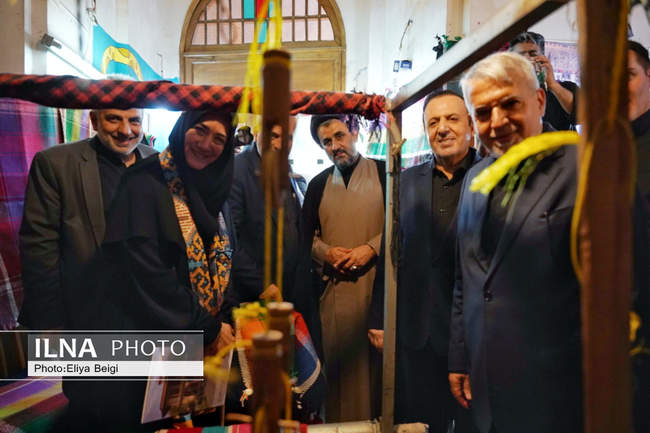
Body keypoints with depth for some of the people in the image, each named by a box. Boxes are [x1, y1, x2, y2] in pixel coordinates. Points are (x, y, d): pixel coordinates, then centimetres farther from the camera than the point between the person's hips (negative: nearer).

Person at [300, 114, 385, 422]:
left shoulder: (384, 173, 4)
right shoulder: (318, 185, 14)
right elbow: (305, 235, 14)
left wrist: (370, 249, -12)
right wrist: (327, 252, -5)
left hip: (375, 282, -2)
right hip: (331, 287, 3)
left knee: (375, 360, 1)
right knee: (337, 363, 6)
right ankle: (337, 420, 22)